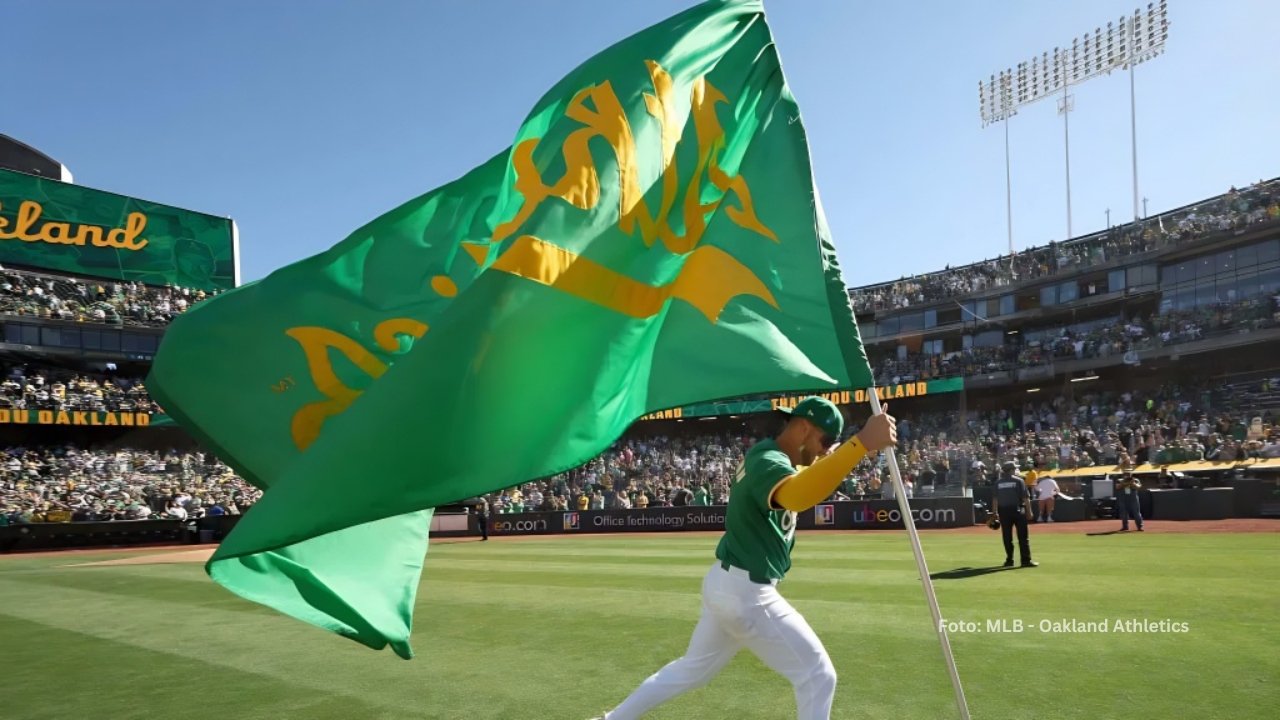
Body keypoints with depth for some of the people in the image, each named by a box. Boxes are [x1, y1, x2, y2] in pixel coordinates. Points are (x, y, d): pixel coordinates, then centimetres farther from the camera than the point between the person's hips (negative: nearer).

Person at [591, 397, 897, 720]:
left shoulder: (768, 456, 9)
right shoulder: (766, 460, -22)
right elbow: (797, 496, -44)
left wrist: (844, 452, 6)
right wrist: (861, 444, -53)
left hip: (728, 585, 10)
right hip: (745, 591, -10)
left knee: (693, 670, 23)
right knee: (818, 677, 2)